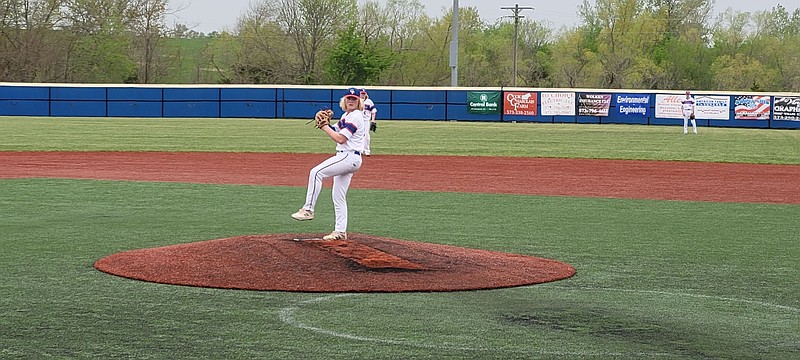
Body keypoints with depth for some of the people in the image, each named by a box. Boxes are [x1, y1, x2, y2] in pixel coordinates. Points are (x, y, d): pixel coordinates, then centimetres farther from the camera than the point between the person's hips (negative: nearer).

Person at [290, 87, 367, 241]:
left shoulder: (355, 117, -11)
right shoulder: (345, 116, 19)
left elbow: (340, 139, -18)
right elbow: (336, 133, 17)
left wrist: (324, 127, -11)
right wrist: (327, 124, 1)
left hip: (349, 157, -10)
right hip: (345, 158, 10)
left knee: (316, 172, -22)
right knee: (338, 197, 11)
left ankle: (308, 209, -24)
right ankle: (340, 232, 13)